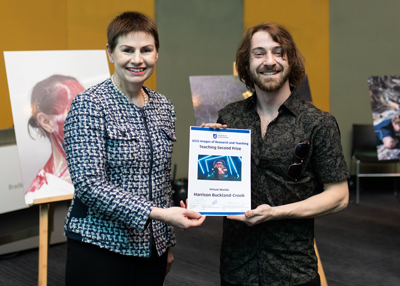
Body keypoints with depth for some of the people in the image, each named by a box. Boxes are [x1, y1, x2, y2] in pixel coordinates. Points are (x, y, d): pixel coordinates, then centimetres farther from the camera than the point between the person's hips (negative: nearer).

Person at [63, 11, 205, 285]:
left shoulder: (164, 107, 7)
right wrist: (156, 212, -24)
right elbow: (89, 183, -19)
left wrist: (167, 242, 16)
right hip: (101, 246, -5)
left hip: (152, 248, 6)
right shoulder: (89, 106, -11)